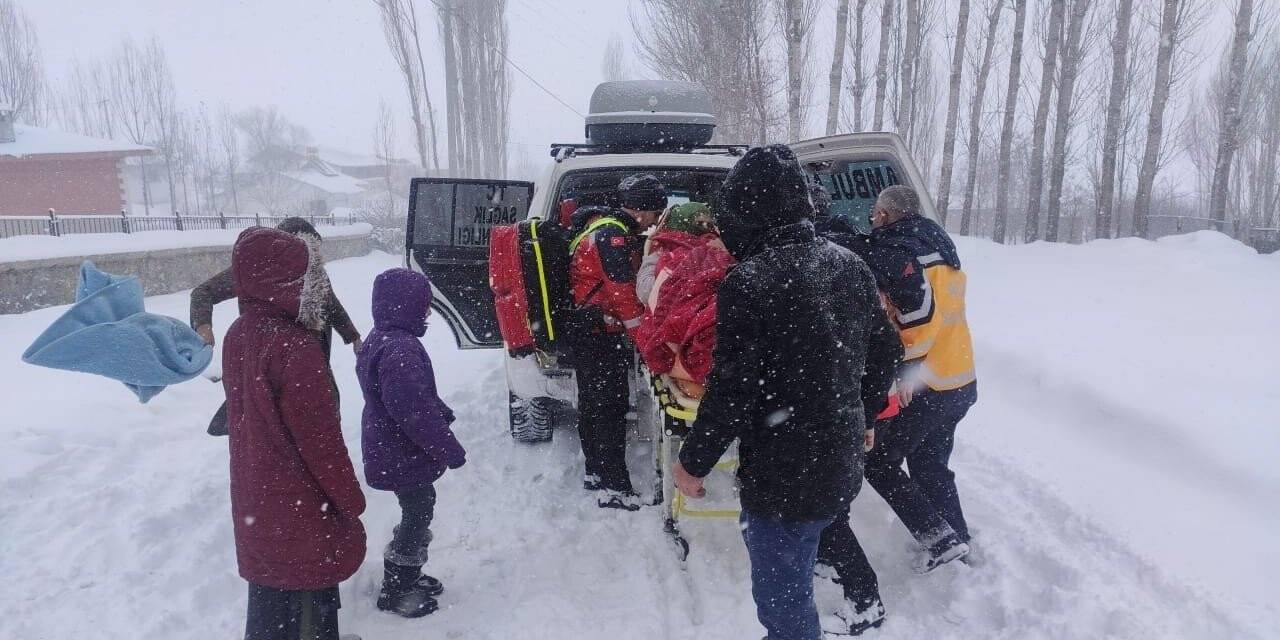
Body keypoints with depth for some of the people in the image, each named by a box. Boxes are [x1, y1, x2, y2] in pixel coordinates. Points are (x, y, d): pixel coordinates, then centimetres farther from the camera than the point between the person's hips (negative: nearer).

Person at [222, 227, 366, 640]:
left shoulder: (238, 335, 1)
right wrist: (351, 499, -10)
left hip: (255, 497, 8)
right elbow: (319, 437, -21)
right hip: (299, 502, -8)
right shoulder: (294, 347, -26)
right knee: (305, 606, 9)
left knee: (270, 594, 23)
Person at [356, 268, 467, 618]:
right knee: (418, 515, 4)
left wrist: (442, 413, 22)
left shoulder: (383, 340, 8)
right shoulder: (400, 350, -27)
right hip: (404, 456, -10)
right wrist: (448, 448, -22)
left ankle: (406, 575, 35)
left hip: (393, 450, 10)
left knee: (419, 510, 21)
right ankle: (396, 590, 18)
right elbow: (413, 410, -29)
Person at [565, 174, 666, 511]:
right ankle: (614, 487, -3)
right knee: (611, 406, -7)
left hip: (587, 332, 11)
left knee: (593, 401, 17)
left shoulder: (605, 227, 13)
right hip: (599, 334, -11)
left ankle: (595, 472, 29)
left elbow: (625, 289, 19)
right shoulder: (614, 236, -19)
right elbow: (625, 297, -22)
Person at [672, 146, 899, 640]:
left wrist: (693, 462, -7)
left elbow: (732, 394, -22)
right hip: (843, 466, 8)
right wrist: (860, 419, 27)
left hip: (782, 477, -8)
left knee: (783, 599, 9)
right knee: (793, 580, 26)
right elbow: (884, 353, 12)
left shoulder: (748, 282, -22)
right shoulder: (850, 265, 2)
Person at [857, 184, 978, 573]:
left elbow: (919, 308, -24)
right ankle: (958, 543, 29)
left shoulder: (893, 250, -13)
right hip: (960, 382, 9)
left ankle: (940, 538, 2)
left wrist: (909, 366, -20)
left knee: (877, 463, 5)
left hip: (923, 389, -9)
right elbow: (940, 305, 15)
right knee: (930, 466, 22)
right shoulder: (938, 248, 15)